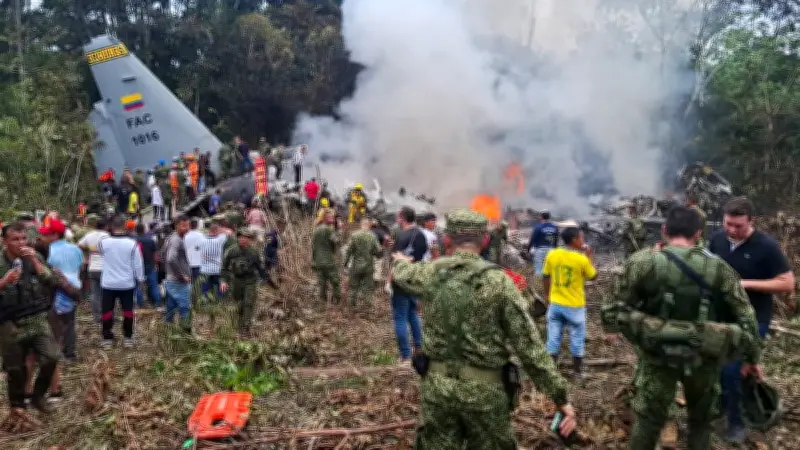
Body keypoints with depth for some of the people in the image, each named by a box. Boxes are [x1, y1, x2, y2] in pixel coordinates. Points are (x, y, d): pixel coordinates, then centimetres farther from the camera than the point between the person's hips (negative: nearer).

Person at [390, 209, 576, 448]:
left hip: (437, 385, 3)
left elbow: (402, 274, 24)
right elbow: (528, 344, -14)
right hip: (485, 391, -2)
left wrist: (400, 261, 49)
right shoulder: (499, 281, -12)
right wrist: (560, 396, -9)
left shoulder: (431, 272, -2)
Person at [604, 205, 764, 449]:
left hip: (659, 357, -2)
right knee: (701, 421, 22)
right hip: (704, 358, 2)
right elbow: (746, 317, 1)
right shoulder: (719, 268, -2)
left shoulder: (642, 263, -10)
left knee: (647, 422, 10)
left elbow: (613, 313, -13)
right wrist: (752, 357, 13)